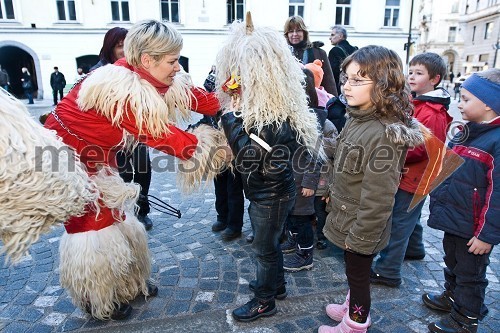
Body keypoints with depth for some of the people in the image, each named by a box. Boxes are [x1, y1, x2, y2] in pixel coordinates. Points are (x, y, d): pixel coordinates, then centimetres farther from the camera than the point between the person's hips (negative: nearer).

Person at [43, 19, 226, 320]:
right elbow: (161, 135, -31)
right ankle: (98, 302, 25)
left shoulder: (145, 76, -9)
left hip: (97, 156, 8)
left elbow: (191, 96, -8)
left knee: (114, 219, 16)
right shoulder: (125, 90, -35)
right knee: (91, 226, 3)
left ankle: (129, 283, 35)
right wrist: (207, 145, -22)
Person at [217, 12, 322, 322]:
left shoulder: (274, 117, -29)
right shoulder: (268, 104, 0)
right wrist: (237, 108, -9)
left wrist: (230, 113, -28)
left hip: (271, 195, -9)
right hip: (267, 191, 9)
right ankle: (276, 284, 48)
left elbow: (247, 157, -32)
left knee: (265, 247, 11)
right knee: (268, 242, 26)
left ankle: (264, 301, 34)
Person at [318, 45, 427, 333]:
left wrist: (360, 237, -19)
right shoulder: (358, 119, 0)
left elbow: (377, 198, -27)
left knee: (358, 274, 15)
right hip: (347, 219, 8)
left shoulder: (385, 134, -29)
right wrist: (333, 196, 19)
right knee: (354, 272, 27)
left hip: (361, 227, -8)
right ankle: (355, 308, 50)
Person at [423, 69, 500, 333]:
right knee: (452, 263, 26)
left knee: (470, 273, 11)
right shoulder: (466, 132, 5)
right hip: (453, 219, 8)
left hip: (473, 229, -8)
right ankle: (452, 296, 48)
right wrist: (438, 199, 19)